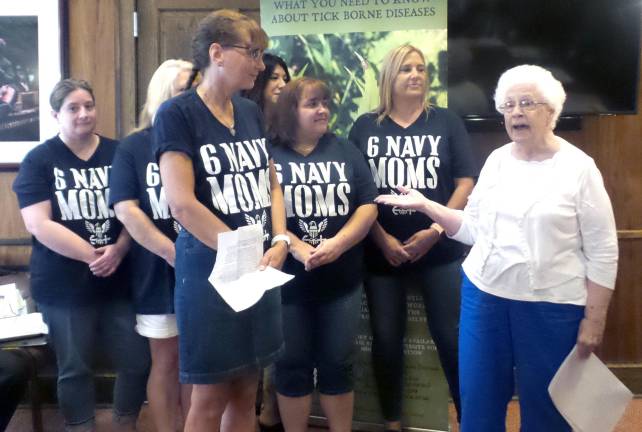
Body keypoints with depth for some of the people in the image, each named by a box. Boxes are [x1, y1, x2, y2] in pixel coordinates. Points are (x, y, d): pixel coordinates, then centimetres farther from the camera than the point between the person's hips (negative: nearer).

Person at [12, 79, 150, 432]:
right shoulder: (38, 160, -1)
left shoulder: (119, 153, 4)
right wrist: (93, 254, -17)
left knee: (137, 362, 6)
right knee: (75, 369, 10)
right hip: (64, 286, -2)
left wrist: (118, 249, -15)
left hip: (119, 280, 2)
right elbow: (39, 225, -10)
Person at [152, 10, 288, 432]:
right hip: (211, 272, -6)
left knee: (246, 392, 15)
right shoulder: (177, 113, -11)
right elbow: (182, 204, -18)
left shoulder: (251, 112, 9)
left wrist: (279, 242, -3)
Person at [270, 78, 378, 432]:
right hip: (288, 279, -2)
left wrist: (337, 244, -13)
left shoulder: (345, 152, 7)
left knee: (337, 365, 10)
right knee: (292, 366, 8)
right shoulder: (269, 155, -2)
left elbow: (368, 206, 2)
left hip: (341, 280, 2)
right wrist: (297, 248, -21)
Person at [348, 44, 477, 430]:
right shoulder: (365, 126, 4)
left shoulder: (446, 122, 3)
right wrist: (383, 239, -8)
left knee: (452, 338, 0)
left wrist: (435, 231, -11)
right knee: (386, 339, 8)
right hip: (382, 252, 1)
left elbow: (465, 183, -1)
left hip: (440, 250, -1)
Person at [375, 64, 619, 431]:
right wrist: (424, 204, 0)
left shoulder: (579, 167, -7)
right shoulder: (496, 160, 6)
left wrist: (594, 319, -9)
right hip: (483, 297, 4)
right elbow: (473, 229, 9)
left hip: (551, 308, -4)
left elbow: (603, 252, -7)